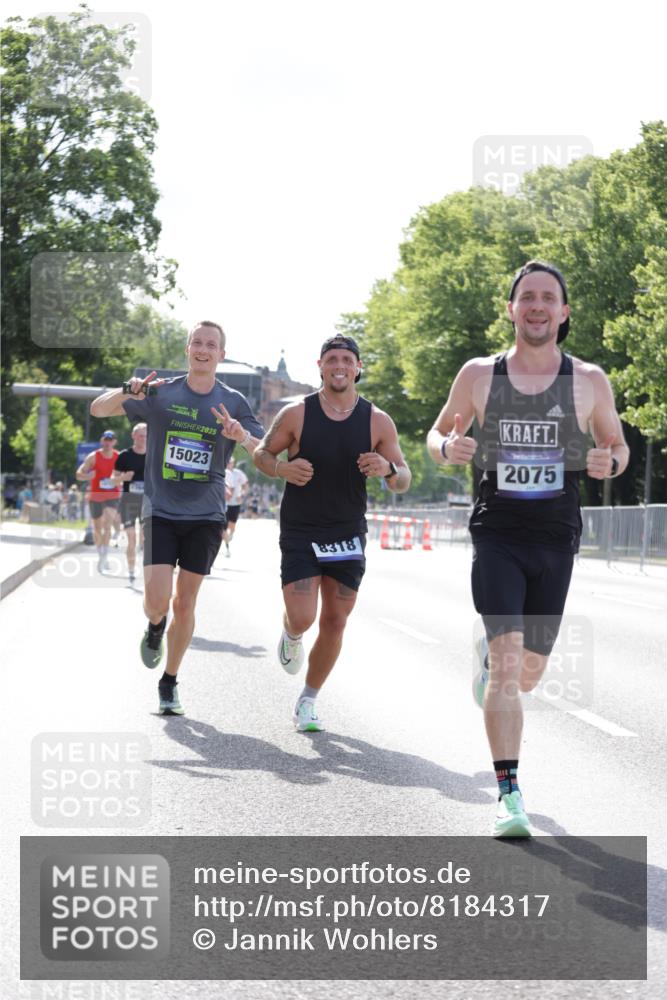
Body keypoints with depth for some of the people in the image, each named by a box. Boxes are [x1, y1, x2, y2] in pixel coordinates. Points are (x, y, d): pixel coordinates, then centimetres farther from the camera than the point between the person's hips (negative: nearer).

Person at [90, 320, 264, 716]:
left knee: (185, 603, 3)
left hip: (205, 518, 1)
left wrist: (243, 437, -25)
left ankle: (170, 683, 19)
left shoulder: (234, 403, 2)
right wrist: (128, 392, -22)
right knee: (157, 600, -12)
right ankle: (155, 627, 24)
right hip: (161, 512, -1)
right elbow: (98, 409, -1)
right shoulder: (160, 393, 0)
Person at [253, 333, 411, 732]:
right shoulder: (297, 414, -7)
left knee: (335, 621, 4)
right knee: (302, 619, -12)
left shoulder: (378, 421, -3)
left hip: (348, 535, 2)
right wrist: (282, 467, -17)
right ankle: (291, 636, 27)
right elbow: (262, 454, 5)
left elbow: (404, 481, 1)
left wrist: (388, 469, -22)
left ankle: (308, 702, 21)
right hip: (300, 533, -2)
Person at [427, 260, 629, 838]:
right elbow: (439, 433, 14)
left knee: (529, 672, 11)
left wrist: (610, 463, -11)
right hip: (497, 534, -2)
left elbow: (617, 445, 13)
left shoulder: (589, 381, 2)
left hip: (556, 539, 2)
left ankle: (489, 656, 49)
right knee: (508, 662, -15)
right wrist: (448, 448, -10)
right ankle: (510, 794, -10)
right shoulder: (478, 375, 2)